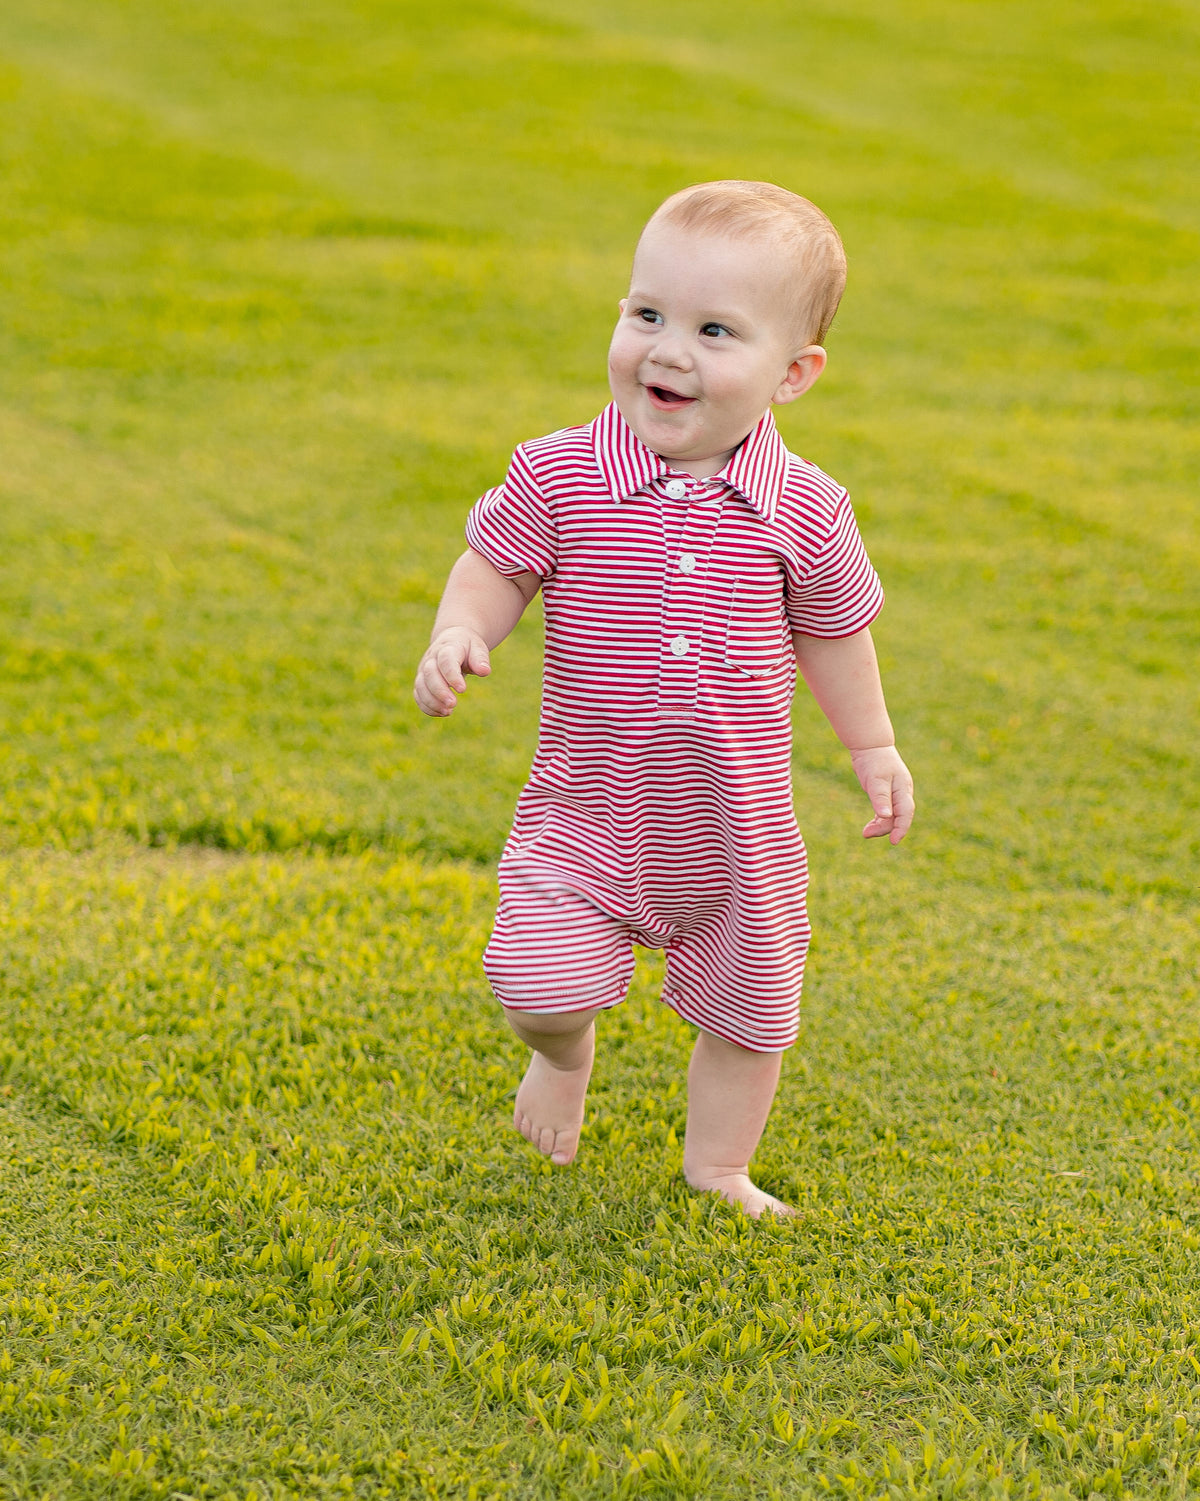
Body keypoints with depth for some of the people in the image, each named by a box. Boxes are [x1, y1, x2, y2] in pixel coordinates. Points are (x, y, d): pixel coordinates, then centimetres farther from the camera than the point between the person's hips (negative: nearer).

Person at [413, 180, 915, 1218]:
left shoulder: (804, 513, -9)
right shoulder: (559, 478, -12)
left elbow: (833, 633, 7)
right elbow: (495, 567, 0)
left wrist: (873, 746, 13)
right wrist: (458, 635, -19)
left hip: (737, 831, 2)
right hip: (584, 818, -1)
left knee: (748, 1012, 14)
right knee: (535, 988, -12)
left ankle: (719, 1168, 39)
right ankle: (566, 1053, 26)